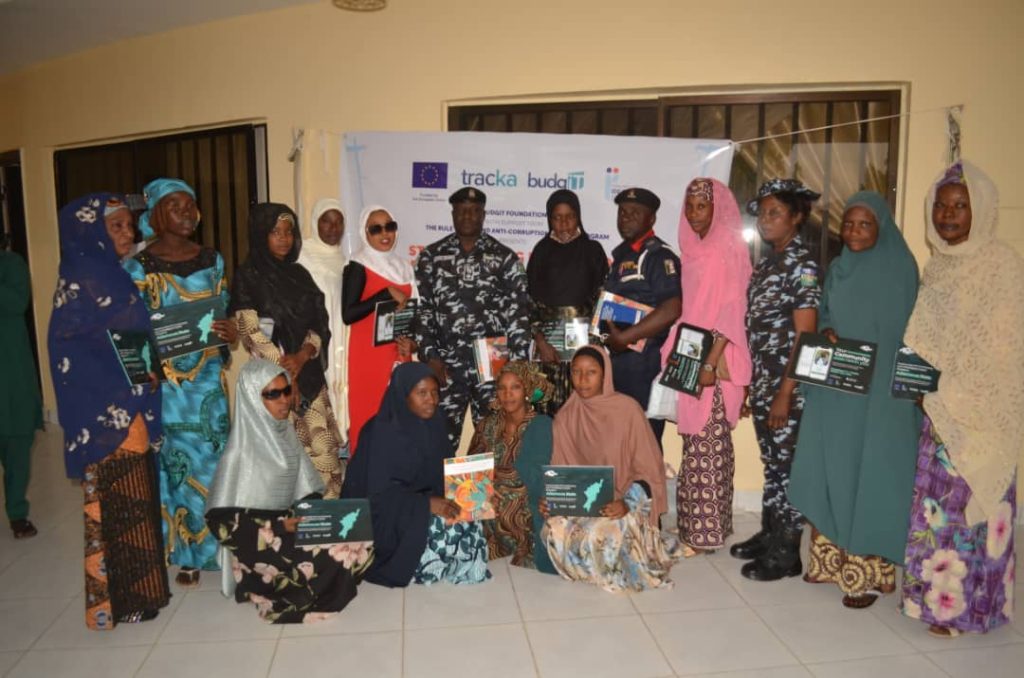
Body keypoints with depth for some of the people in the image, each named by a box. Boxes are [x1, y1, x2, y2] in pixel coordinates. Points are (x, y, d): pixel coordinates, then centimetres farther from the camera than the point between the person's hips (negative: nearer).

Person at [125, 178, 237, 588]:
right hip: (164, 381, -3)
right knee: (177, 462, 2)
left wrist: (231, 332, -8)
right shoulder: (138, 267, -2)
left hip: (209, 378, 3)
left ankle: (210, 545, 20)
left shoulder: (212, 260, 9)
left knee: (211, 459, 5)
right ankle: (186, 552, 16)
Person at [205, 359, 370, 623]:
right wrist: (278, 527, -24)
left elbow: (308, 492, 9)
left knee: (358, 544, -13)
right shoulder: (242, 451, -17)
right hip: (260, 541, -7)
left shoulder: (287, 433, 2)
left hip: (292, 524, 7)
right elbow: (222, 520, -17)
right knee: (335, 557, -24)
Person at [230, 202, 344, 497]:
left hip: (309, 375, 5)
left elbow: (319, 324, 8)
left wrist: (303, 354, -11)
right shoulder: (247, 276, -2)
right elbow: (251, 332, -9)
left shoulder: (299, 274, 13)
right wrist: (285, 373, -11)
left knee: (324, 453, 3)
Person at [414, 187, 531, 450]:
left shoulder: (505, 258, 5)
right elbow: (421, 309, 5)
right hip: (446, 365, 0)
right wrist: (430, 356, -4)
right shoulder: (431, 256, 7)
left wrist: (517, 363, -5)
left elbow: (519, 313, 2)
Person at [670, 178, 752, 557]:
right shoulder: (691, 251, 14)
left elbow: (732, 312, -14)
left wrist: (711, 363, -19)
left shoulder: (729, 250, -8)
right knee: (694, 443, 11)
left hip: (714, 363, -7)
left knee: (708, 445, -2)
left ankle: (706, 530, 8)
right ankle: (693, 525, 20)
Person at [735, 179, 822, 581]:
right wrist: (749, 386, 13)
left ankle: (786, 553, 14)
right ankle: (769, 535, 29)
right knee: (771, 462, 16)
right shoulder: (766, 264, 13)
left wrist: (785, 394, -17)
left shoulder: (802, 265, -10)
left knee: (787, 465, 2)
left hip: (787, 386, -7)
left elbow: (804, 336, -15)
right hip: (761, 383, 7)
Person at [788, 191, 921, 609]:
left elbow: (908, 331, -6)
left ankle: (869, 572, 6)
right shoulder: (837, 269, 12)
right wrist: (827, 334, -6)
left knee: (869, 474, -4)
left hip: (880, 390, -5)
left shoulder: (901, 269, -5)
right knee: (830, 469, 8)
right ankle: (832, 558, 20)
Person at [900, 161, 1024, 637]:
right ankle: (937, 592, 25)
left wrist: (954, 392, -15)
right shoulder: (938, 265, 10)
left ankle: (965, 606, 15)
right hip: (938, 409, 6)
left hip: (979, 414, -6)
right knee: (937, 500, 11)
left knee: (969, 502, 1)